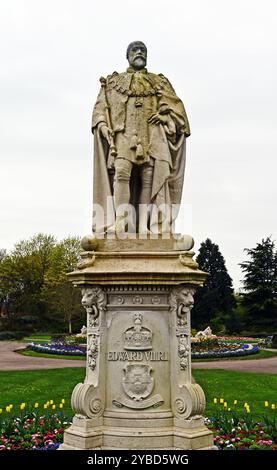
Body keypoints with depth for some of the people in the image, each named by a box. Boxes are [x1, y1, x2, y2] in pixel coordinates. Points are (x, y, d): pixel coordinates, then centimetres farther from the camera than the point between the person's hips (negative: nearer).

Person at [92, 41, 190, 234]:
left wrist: (164, 115, -5)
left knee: (148, 178, -10)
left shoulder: (160, 82, 25)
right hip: (123, 134, -1)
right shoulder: (113, 81, 24)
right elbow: (100, 106, 15)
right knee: (121, 173, -22)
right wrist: (102, 124, -4)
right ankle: (120, 221, -27)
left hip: (152, 135, 1)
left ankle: (144, 225, -14)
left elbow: (176, 106, 15)